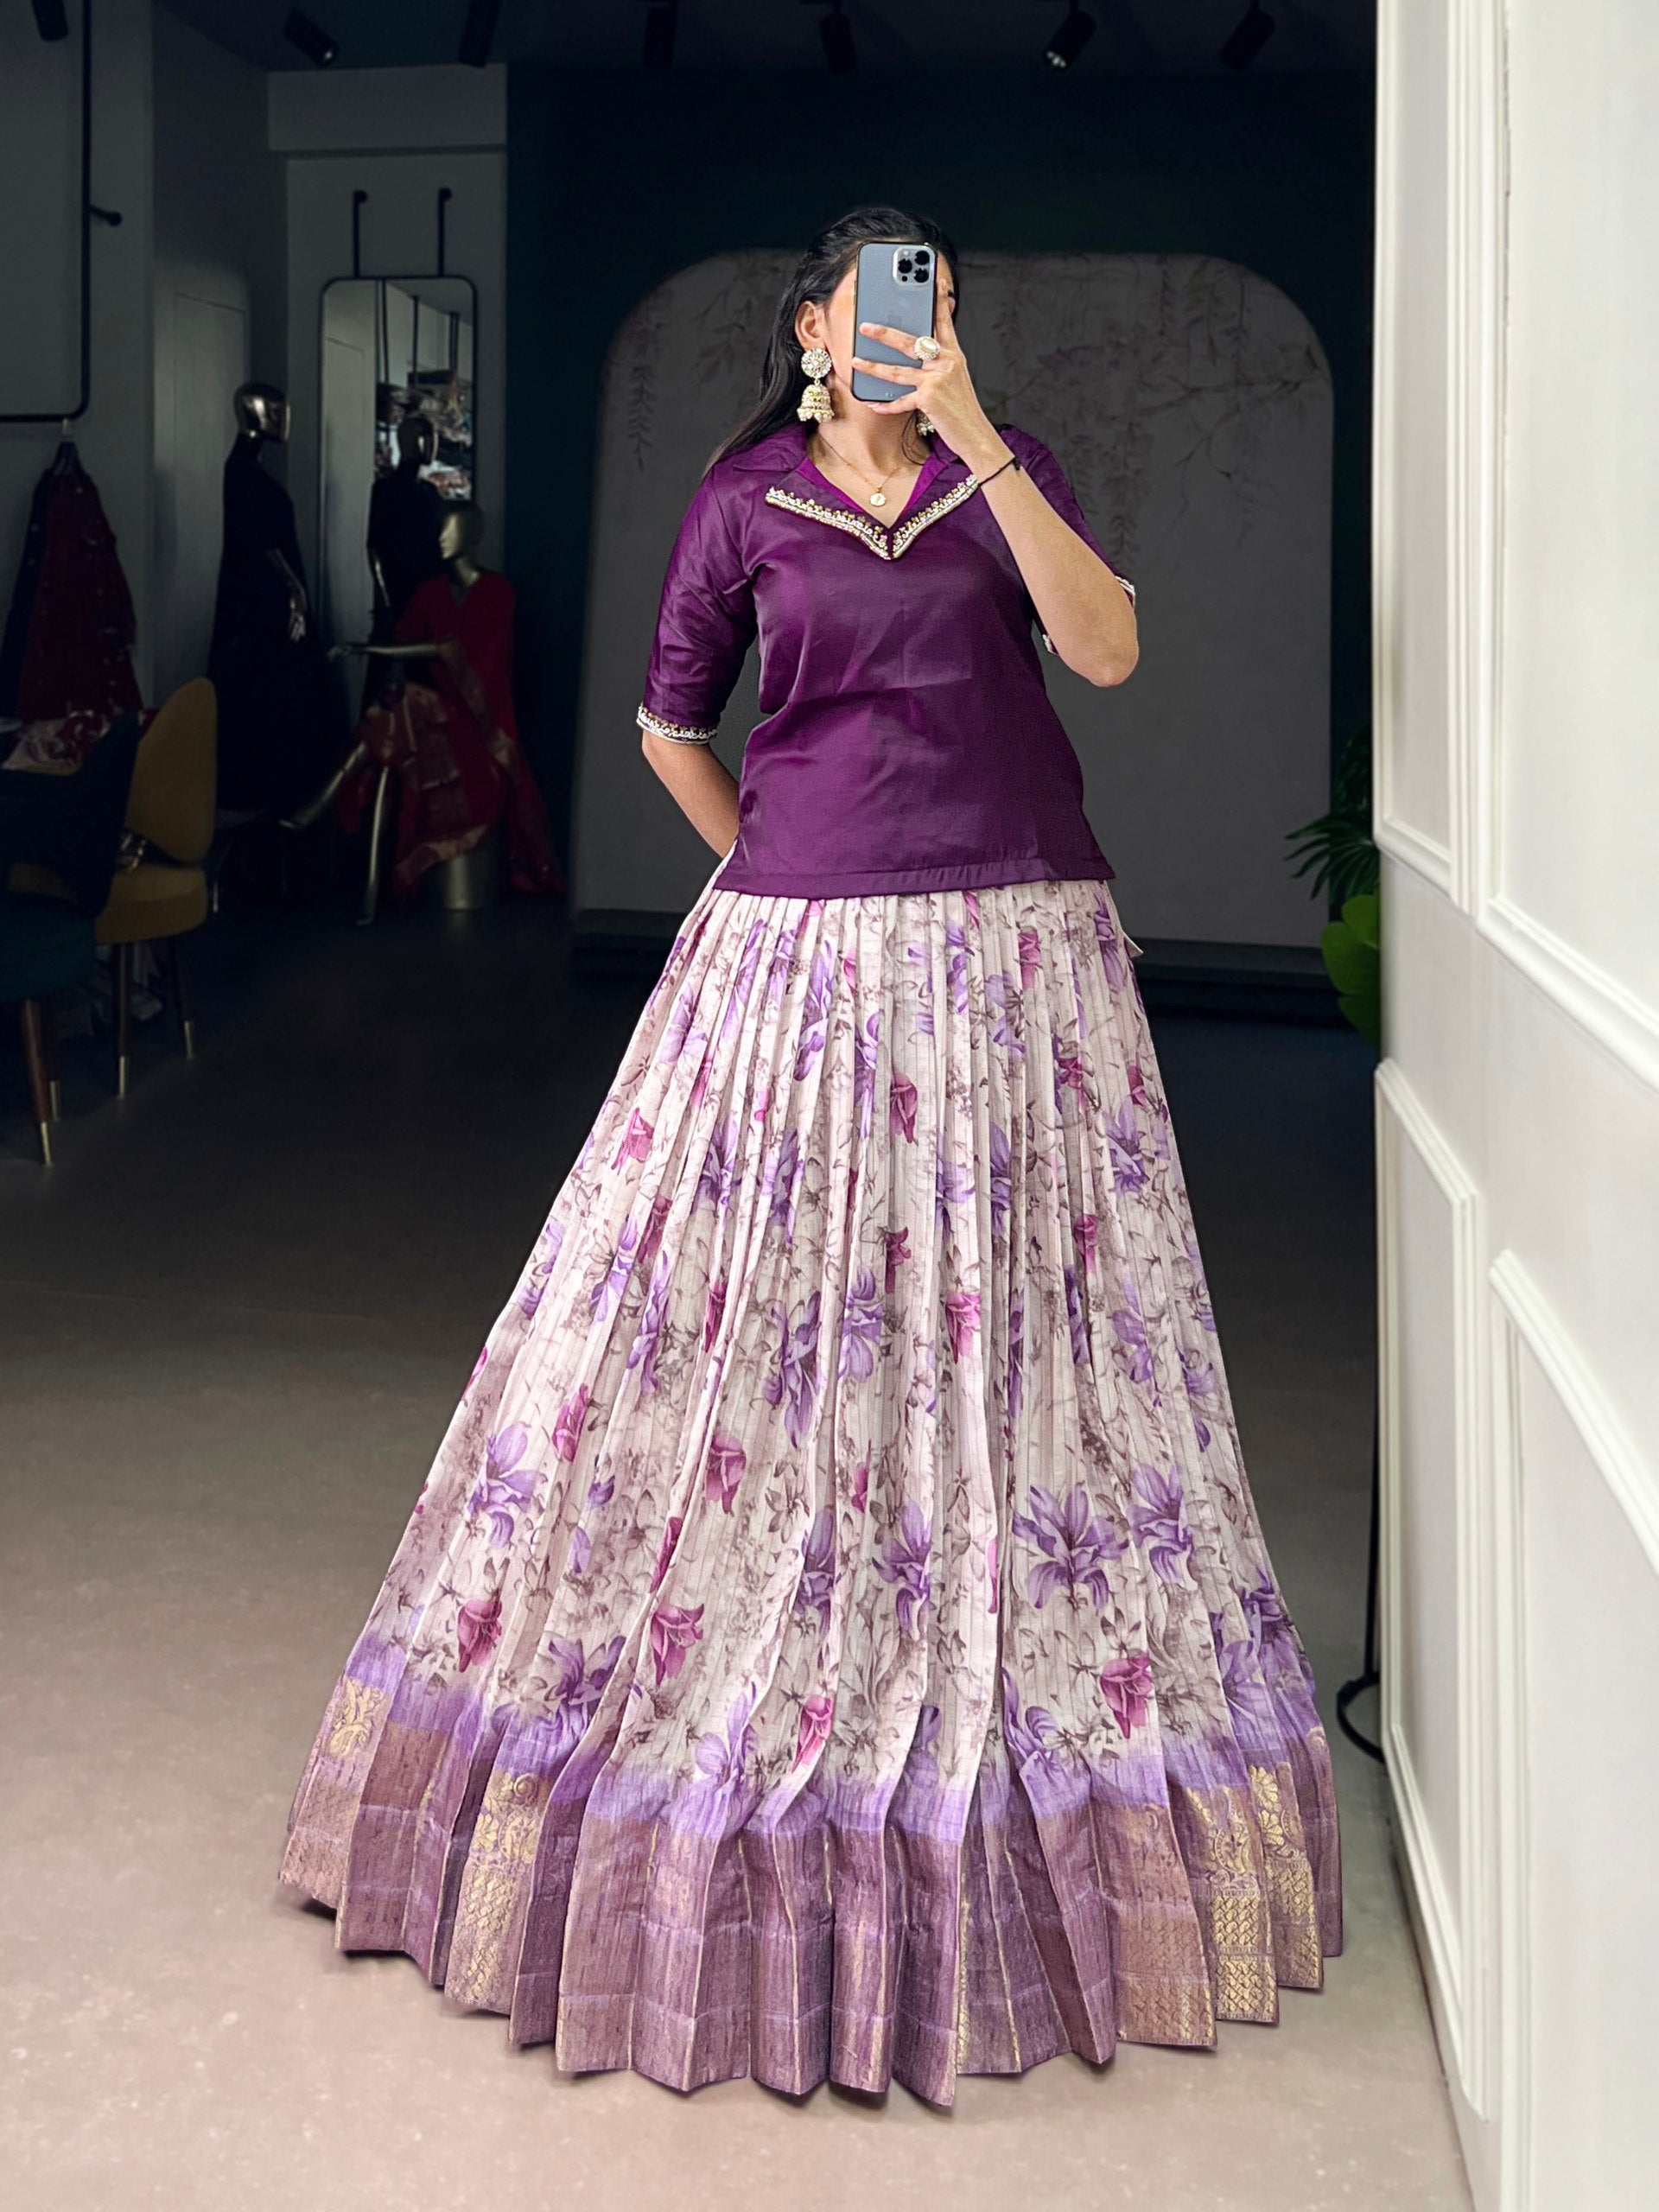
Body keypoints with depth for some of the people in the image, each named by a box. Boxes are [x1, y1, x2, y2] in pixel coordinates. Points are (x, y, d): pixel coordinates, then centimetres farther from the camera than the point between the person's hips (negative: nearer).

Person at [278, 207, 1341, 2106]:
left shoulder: (1009, 472, 7)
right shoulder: (748, 497, 6)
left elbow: (1106, 645, -11)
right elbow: (670, 723, 14)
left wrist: (973, 436, -14)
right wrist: (776, 875, 10)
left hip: (1013, 946, 0)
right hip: (796, 952, 0)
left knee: (1001, 1312, 3)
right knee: (745, 1316, 2)